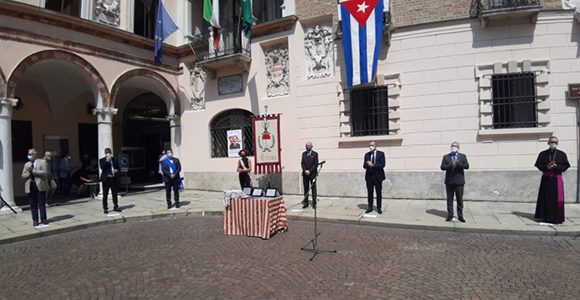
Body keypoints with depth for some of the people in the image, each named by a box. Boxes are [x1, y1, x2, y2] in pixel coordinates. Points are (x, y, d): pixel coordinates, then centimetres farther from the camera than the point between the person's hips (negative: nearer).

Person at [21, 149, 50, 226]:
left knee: (42, 203, 2)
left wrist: (33, 171, -15)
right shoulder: (26, 164, 17)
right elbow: (23, 175, 10)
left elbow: (45, 172, -10)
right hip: (30, 186, 4)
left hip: (40, 185, -4)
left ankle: (43, 218, 11)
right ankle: (35, 220, 11)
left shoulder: (42, 162, 3)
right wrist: (29, 173, -10)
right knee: (33, 204, 5)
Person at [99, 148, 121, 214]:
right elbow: (102, 168, -15)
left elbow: (118, 168, 15)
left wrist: (116, 170, -7)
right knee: (105, 195, 2)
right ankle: (105, 208, 10)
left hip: (113, 179, 3)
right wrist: (107, 160, -18)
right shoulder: (102, 160, 1)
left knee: (115, 194, 8)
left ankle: (116, 206, 17)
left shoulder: (115, 160, 10)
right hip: (106, 179, -3)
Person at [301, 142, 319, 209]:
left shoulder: (315, 154, -1)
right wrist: (305, 170, -9)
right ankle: (305, 203, 11)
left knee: (313, 189, 1)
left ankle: (314, 203, 5)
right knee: (306, 189, 6)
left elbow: (316, 164, -7)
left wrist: (310, 171, -14)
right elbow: (302, 163, 7)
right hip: (305, 174, 3)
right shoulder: (303, 153, 11)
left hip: (312, 174, -3)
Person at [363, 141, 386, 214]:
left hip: (378, 175, -3)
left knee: (379, 192, 2)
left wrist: (373, 165, -18)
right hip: (369, 175, 3)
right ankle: (370, 207, 15)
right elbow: (364, 166, 7)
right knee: (369, 192, 6)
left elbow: (382, 164, -11)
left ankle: (379, 208, 11)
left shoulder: (381, 154, 0)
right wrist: (367, 165, -16)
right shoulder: (367, 154, 10)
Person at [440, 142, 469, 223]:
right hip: (449, 181, 0)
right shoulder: (446, 157, 8)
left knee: (460, 199, 3)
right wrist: (451, 165, -19)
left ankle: (460, 216, 11)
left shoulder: (462, 156, 8)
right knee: (449, 199, 5)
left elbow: (467, 166, -5)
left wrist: (458, 163, -21)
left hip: (459, 181, 0)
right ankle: (450, 215, 11)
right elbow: (442, 167, -4)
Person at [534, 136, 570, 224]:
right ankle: (546, 216, 10)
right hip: (546, 179, 1)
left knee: (557, 198, -1)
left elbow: (566, 166, 0)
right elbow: (538, 165, 1)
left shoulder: (562, 154, 3)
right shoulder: (543, 154, 5)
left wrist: (556, 166, -18)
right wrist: (547, 167, -16)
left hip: (557, 179, 0)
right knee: (546, 198, 3)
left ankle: (557, 217, 6)